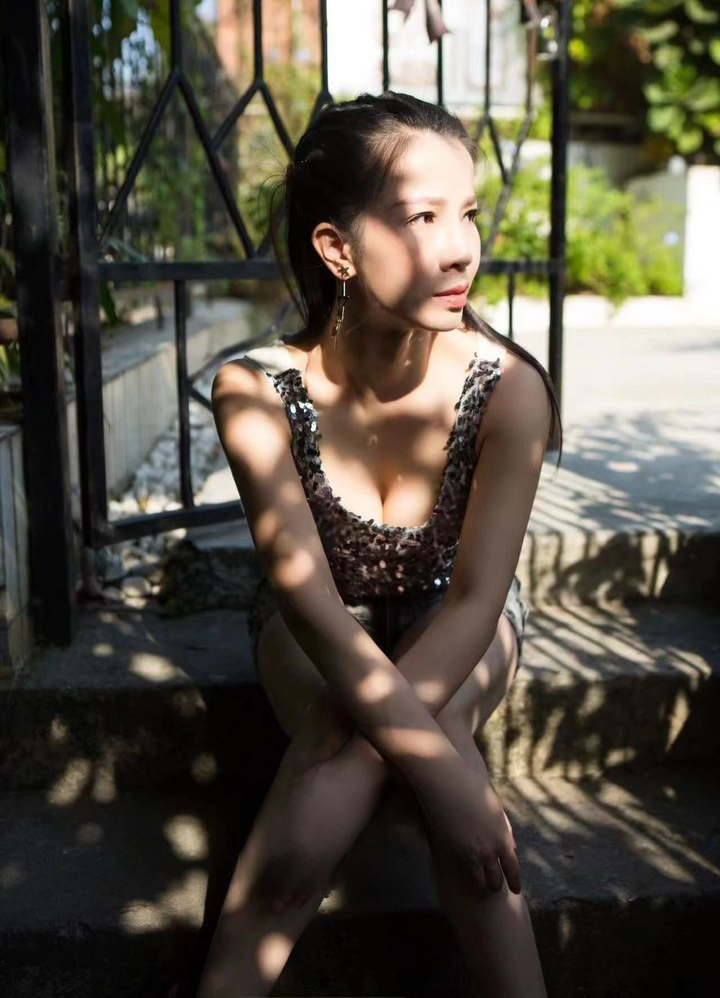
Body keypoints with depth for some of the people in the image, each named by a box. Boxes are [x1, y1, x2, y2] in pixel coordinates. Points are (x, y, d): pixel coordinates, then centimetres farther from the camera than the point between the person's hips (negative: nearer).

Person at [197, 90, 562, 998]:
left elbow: (474, 600, -24)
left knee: (353, 752, -32)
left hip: (454, 627, 1)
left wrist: (362, 728, -37)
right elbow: (309, 597, -29)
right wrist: (429, 754, -38)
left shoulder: (506, 387, -24)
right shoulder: (256, 391, -25)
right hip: (317, 635, -1)